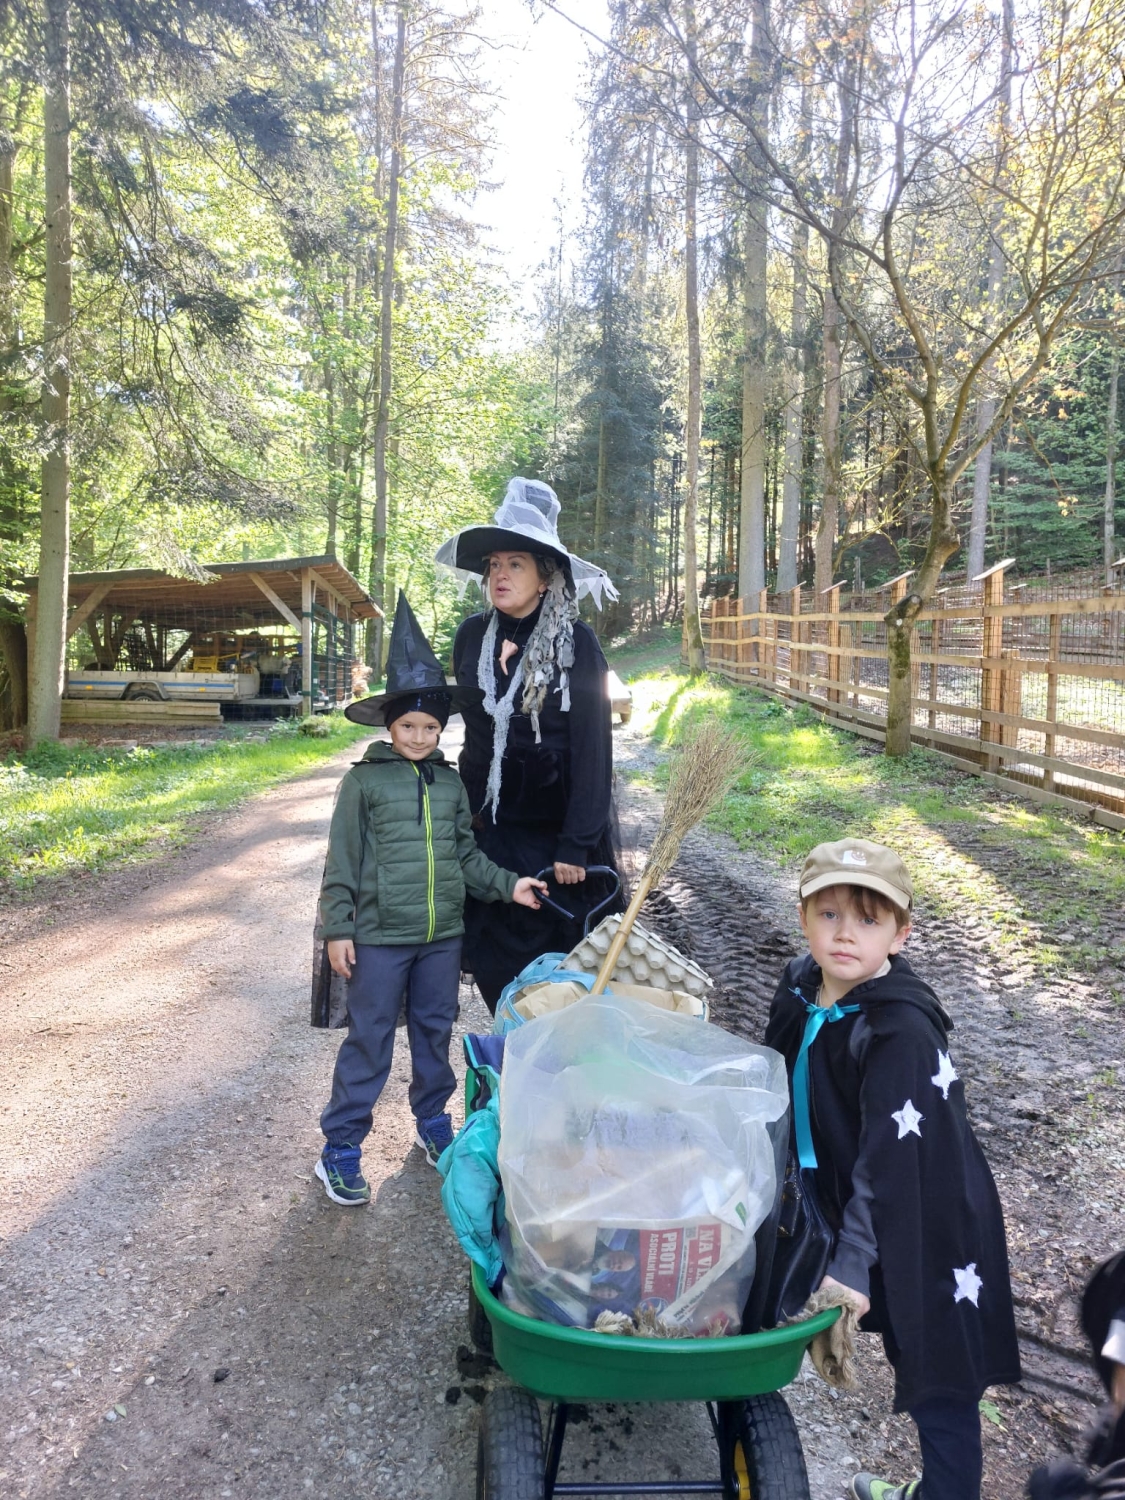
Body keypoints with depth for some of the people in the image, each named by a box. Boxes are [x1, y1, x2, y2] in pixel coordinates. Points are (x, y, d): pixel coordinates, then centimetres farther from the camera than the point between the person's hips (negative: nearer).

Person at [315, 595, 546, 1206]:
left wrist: (508, 884, -1)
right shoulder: (364, 781, -6)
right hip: (380, 936, -4)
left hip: (443, 935, 4)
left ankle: (433, 1122, 38)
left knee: (435, 1031, 18)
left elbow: (466, 853, 11)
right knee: (368, 1042, 3)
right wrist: (338, 928, -7)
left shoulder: (450, 783, 6)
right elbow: (341, 861, -5)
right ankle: (340, 1150, 16)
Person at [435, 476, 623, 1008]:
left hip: (554, 828, -4)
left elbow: (592, 747, -14)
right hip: (490, 826, 4)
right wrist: (466, 812, 10)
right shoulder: (472, 636, 1)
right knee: (496, 964, 9)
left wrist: (576, 845, -17)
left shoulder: (576, 643, -12)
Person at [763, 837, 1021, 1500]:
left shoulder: (903, 1030, -29)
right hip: (842, 1196, 8)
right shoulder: (802, 986, -8)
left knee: (940, 1379, 6)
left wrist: (853, 1261, -28)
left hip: (929, 1226, -7)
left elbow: (889, 1159, -29)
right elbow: (781, 1088, 6)